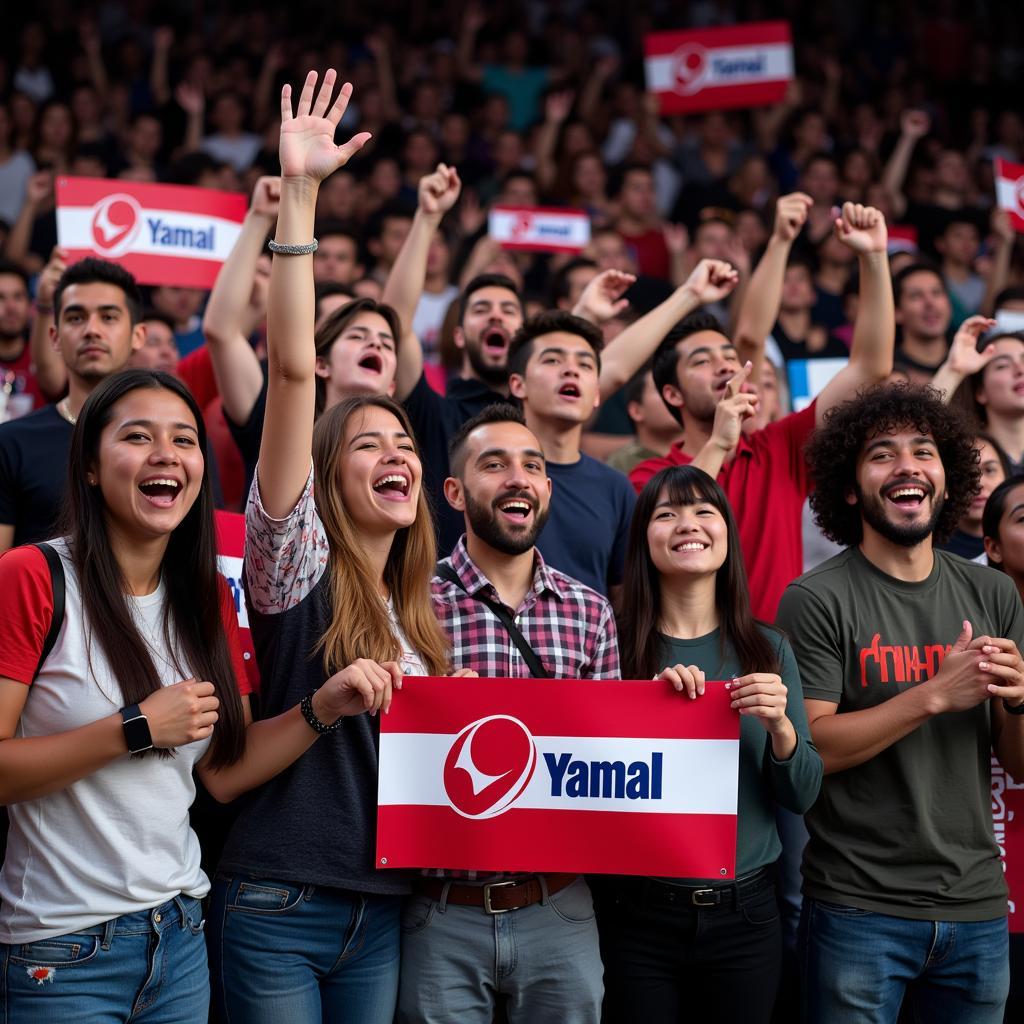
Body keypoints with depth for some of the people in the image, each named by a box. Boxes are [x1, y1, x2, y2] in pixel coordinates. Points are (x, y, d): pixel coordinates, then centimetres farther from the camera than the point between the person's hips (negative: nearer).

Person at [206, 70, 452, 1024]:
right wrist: (296, 194, -22)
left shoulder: (417, 611, 11)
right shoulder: (297, 566, -7)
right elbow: (291, 370, -16)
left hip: (384, 913, 6)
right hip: (277, 908, -6)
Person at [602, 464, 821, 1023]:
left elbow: (802, 796, 2)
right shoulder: (614, 644, -2)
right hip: (638, 913, -1)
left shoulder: (768, 648, 3)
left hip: (745, 914, 2)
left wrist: (780, 727, -17)